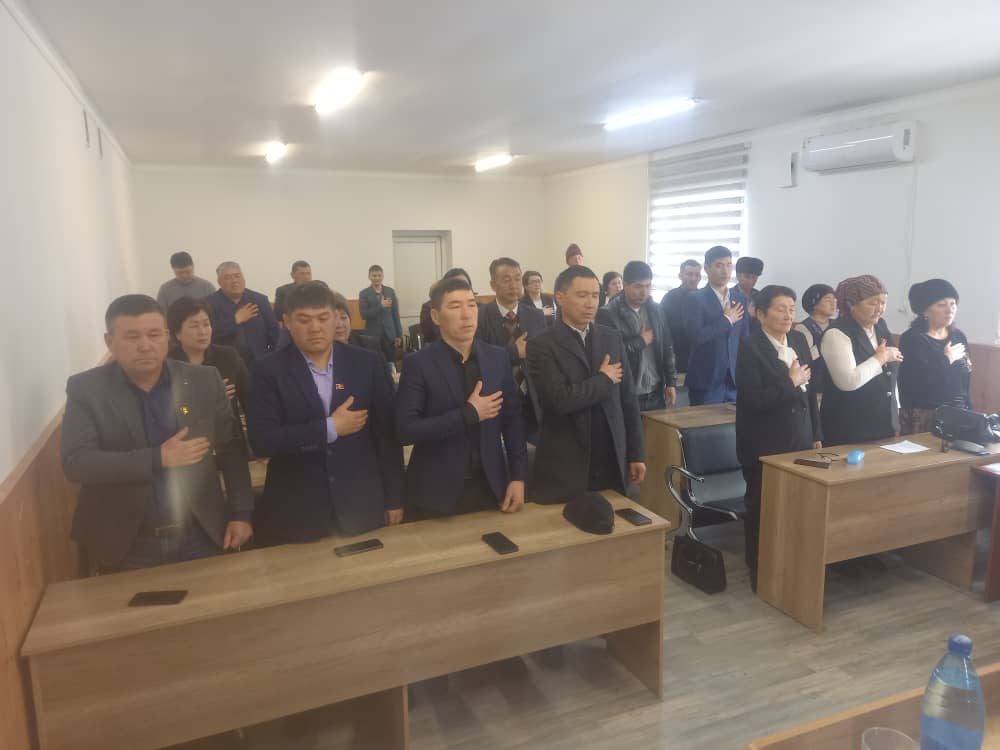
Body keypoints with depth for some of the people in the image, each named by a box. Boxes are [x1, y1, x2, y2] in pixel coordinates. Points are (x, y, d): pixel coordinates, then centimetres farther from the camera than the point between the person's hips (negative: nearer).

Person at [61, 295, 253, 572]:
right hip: (127, 545, -1)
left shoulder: (205, 380, -3)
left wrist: (241, 513, -2)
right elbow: (75, 462, -15)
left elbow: (231, 450, 3)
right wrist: (158, 458, -22)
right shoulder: (86, 389, -6)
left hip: (201, 536, 2)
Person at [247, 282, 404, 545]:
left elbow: (386, 433, 3)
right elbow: (262, 440, -14)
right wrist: (330, 428, -17)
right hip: (296, 513, -1)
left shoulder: (366, 363, 0)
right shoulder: (270, 371, -5)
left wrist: (394, 499, 4)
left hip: (361, 508, 2)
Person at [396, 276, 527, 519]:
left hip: (490, 487, 3)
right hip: (436, 492, -3)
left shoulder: (498, 357, 2)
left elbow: (513, 419, 6)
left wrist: (518, 476, -1)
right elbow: (406, 429, -16)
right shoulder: (418, 364, -10)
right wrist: (468, 414, -20)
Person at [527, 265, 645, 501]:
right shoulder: (541, 346, -9)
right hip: (565, 468, -4)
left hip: (613, 464, 4)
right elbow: (560, 400, -22)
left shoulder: (612, 338, 6)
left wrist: (636, 453, 7)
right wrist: (604, 379, -9)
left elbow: (628, 399, 8)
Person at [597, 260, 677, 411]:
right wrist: (640, 341, -11)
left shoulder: (655, 310, 7)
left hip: (656, 394, 5)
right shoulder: (607, 314, -11)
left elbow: (667, 347, 12)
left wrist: (671, 382, 8)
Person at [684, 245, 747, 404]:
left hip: (735, 380, 5)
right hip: (706, 381, -5)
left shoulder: (739, 300, 11)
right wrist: (726, 319, -11)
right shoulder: (695, 299, -6)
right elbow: (696, 336, -19)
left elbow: (745, 339, 15)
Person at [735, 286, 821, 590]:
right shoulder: (750, 347, -13)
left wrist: (816, 434, 13)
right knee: (762, 508, 8)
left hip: (800, 439, 6)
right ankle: (759, 574, 22)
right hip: (765, 445, -5)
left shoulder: (799, 340, 7)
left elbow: (810, 390, 13)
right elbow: (752, 400, -21)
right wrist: (790, 383, -14)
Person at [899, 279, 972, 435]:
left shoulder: (959, 337, 10)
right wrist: (946, 359, -13)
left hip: (958, 415, 6)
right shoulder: (912, 339, -12)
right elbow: (919, 381, -25)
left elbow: (965, 382, 16)